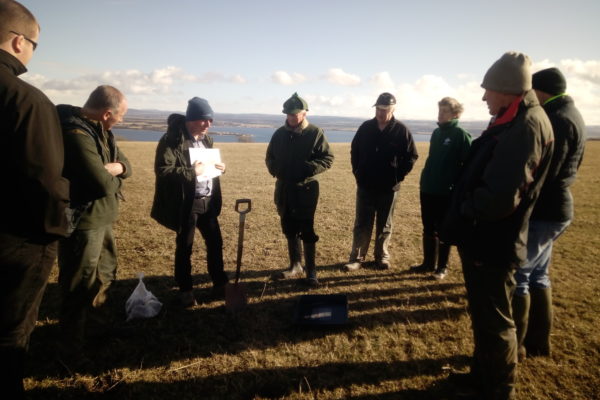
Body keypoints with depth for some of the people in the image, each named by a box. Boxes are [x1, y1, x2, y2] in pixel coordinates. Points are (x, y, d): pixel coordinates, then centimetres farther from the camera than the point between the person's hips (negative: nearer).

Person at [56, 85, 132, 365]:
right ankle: (70, 350, 21)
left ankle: (100, 320, 51)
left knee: (105, 274, 27)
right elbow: (104, 184, -31)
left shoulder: (99, 130, 6)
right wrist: (112, 175, -8)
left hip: (102, 218, 10)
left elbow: (125, 165, 8)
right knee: (78, 289, 3)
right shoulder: (76, 135, -27)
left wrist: (114, 167, -15)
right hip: (82, 224, -10)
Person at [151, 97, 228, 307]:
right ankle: (185, 290, 25)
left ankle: (220, 284, 29)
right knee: (184, 247, 8)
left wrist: (218, 167, 1)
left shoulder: (206, 138, 10)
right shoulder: (172, 140, -15)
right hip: (186, 204, -7)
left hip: (208, 201, 7)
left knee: (215, 242, 13)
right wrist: (192, 171, -26)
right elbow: (163, 171, -22)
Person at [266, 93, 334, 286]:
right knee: (289, 230, 13)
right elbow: (270, 157, 16)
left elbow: (328, 159, -7)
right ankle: (295, 265, 28)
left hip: (306, 189, -5)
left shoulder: (315, 133, -7)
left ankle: (311, 270, 11)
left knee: (307, 231, -1)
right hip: (284, 189, 5)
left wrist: (308, 168, -21)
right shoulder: (280, 134, 7)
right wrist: (275, 169, -5)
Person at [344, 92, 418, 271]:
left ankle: (382, 257, 25)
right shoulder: (365, 127, 1)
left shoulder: (401, 130, -7)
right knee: (361, 224, 5)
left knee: (385, 225, 12)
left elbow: (411, 156, -1)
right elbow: (354, 151, 12)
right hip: (365, 186, 2)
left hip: (388, 188, -1)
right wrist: (357, 172, 4)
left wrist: (399, 175, -6)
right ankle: (356, 258, 12)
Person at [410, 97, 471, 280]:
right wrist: (426, 178, 14)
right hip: (427, 189, 6)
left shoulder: (461, 135, -10)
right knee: (428, 229, 13)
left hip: (447, 192, -6)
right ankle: (428, 263, 25)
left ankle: (442, 267, 18)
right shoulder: (436, 133, 10)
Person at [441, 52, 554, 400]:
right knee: (483, 315, 22)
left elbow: (500, 197, -29)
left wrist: (466, 210, -12)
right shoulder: (514, 121, 11)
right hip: (484, 238, 10)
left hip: (493, 243, -10)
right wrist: (465, 212, 6)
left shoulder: (526, 126, -21)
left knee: (493, 321, 7)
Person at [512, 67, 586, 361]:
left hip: (543, 210, -10)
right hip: (553, 208, 10)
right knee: (537, 274, 17)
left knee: (517, 275, -3)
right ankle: (538, 341, 28)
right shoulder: (570, 115, 15)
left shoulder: (557, 120, -18)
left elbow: (541, 172, -23)